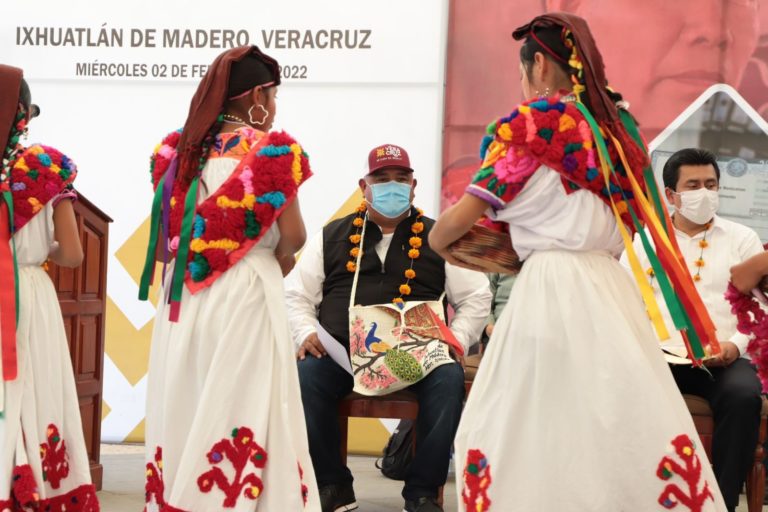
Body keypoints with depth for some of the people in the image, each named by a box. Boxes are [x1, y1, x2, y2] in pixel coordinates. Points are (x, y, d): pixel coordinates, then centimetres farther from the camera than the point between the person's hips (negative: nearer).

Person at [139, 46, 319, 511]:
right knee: (239, 407, -2)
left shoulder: (177, 149, 9)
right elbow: (293, 235, -6)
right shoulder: (271, 149, -6)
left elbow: (165, 232, 9)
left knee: (183, 407, 9)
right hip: (244, 293, -5)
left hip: (182, 294, 6)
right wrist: (277, 262, 12)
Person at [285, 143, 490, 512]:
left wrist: (456, 340, -4)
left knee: (449, 378, -32)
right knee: (306, 374, -30)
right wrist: (307, 333, -3)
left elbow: (476, 297, 12)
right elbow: (297, 295, 16)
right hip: (341, 351, 1)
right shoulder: (331, 237, 17)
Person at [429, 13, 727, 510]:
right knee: (633, 428, 8)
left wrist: (440, 243, 18)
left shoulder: (533, 124, -4)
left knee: (522, 430, 2)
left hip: (553, 291, -7)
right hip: (612, 287, 7)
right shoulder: (614, 124, 15)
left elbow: (459, 218, -3)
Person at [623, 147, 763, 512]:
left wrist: (737, 345, -12)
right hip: (662, 354, 0)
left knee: (743, 396, -34)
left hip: (725, 358, 0)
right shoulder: (645, 239, 14)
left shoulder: (743, 239, 14)